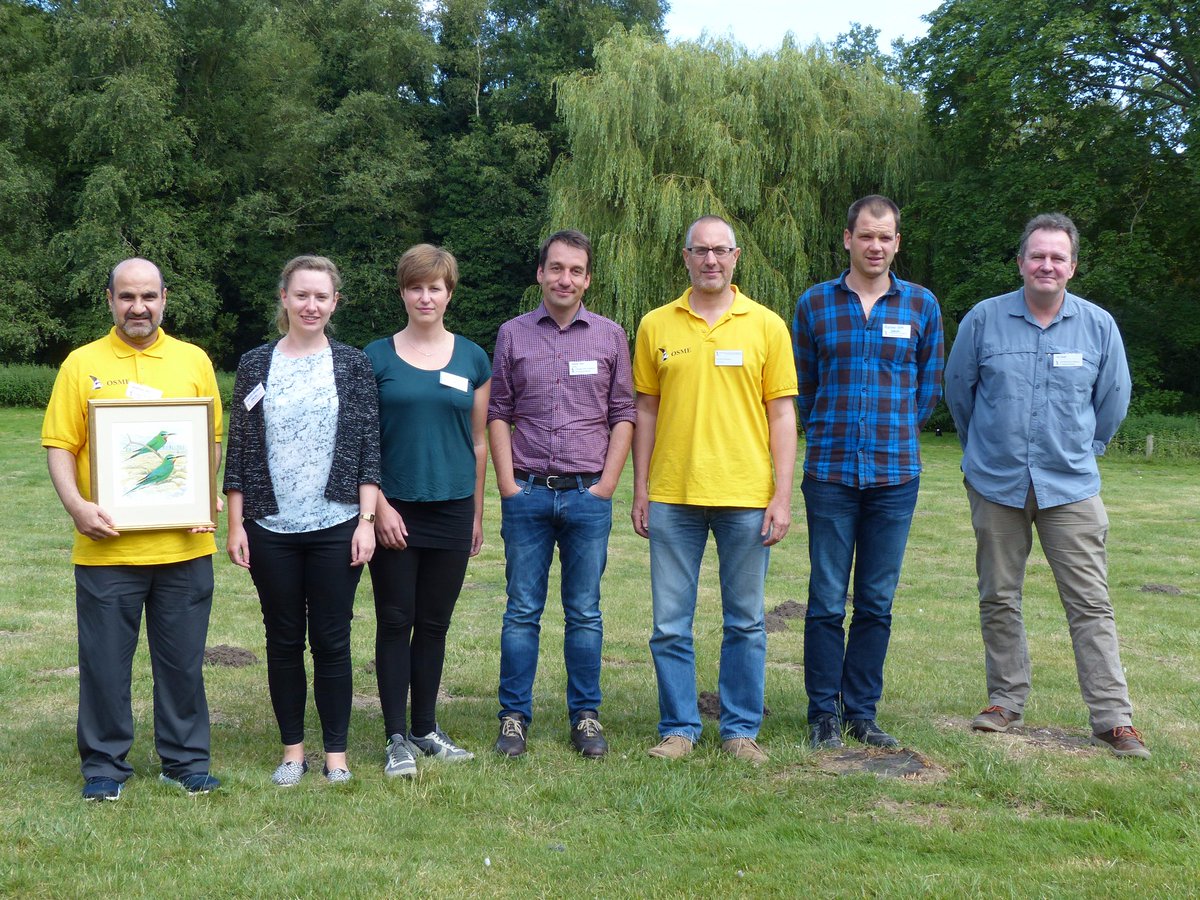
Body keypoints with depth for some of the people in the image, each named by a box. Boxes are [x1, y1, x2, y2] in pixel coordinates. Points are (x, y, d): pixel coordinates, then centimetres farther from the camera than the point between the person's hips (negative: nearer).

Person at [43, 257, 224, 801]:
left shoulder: (193, 361, 8)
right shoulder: (82, 364, 3)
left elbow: (212, 441, 11)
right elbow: (60, 446, -1)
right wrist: (76, 505, -16)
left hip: (183, 544, 1)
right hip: (107, 545, -1)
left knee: (182, 660, 10)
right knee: (105, 660, 6)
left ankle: (185, 761, 22)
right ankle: (105, 766, 19)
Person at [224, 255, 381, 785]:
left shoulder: (352, 364, 3)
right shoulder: (256, 365, 5)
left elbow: (368, 447, 1)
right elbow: (239, 449, 5)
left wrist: (366, 520, -6)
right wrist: (235, 524, 1)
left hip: (335, 526, -1)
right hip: (271, 528, 1)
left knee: (332, 641, 3)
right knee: (284, 640, 9)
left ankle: (336, 753, 14)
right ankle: (292, 749, 21)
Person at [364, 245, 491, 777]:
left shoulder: (472, 359, 7)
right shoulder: (377, 357, 1)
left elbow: (479, 441, 11)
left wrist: (478, 514, 10)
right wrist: (379, 506, -9)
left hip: (452, 510, 2)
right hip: (395, 512, -2)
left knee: (434, 623, 10)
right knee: (395, 623, 1)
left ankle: (426, 728, 22)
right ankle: (397, 738, 8)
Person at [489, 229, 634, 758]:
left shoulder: (610, 336, 7)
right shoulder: (513, 335, 6)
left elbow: (623, 415, 7)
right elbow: (498, 413, 7)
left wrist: (607, 483, -2)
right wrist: (507, 482, -2)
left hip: (588, 496, 0)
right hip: (527, 493, 0)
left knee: (584, 612, 7)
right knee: (522, 611, 4)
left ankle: (586, 716, 16)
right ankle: (514, 717, 12)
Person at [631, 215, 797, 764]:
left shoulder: (766, 326, 3)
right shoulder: (656, 326, 6)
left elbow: (782, 415, 3)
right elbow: (646, 410, 10)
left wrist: (782, 497, -4)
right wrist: (640, 491, 5)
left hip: (746, 497, -1)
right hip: (672, 497, 1)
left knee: (745, 623, 7)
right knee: (670, 624, 5)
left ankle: (741, 729, 19)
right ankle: (678, 728, 17)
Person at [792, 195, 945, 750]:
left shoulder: (921, 305, 6)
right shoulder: (814, 304, 4)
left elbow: (929, 386, 15)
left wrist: (894, 431, 13)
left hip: (896, 474, 1)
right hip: (830, 472, -1)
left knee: (877, 601, 6)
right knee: (827, 601, 0)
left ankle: (862, 712, 17)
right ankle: (824, 712, 11)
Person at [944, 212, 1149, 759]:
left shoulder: (1099, 326, 0)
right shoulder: (984, 319, -2)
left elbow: (1114, 401, 13)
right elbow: (958, 390, 12)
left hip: (1070, 486, 0)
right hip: (995, 483, 1)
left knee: (1090, 604, -2)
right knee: (998, 598, 9)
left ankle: (1112, 718, 3)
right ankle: (1006, 702, 22)